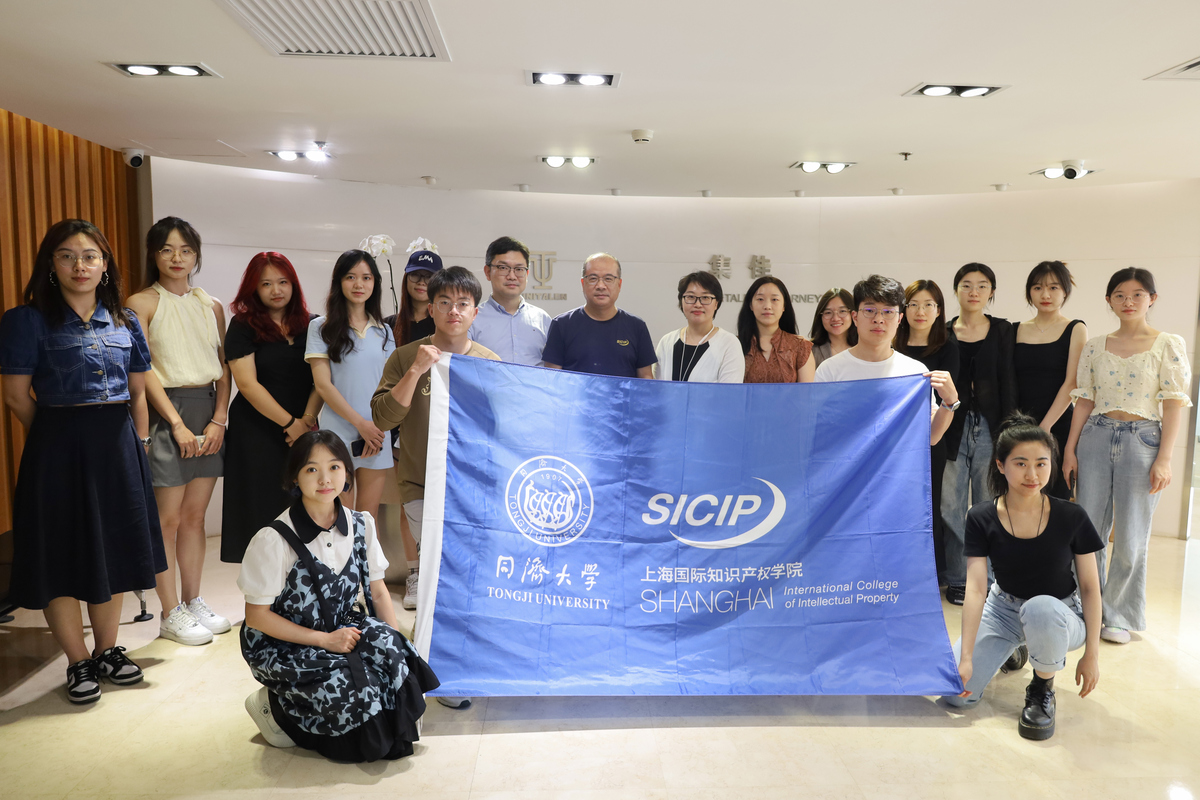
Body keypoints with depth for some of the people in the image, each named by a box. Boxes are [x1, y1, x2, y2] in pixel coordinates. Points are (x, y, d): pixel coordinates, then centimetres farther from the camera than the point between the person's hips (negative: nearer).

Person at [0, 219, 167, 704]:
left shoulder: (124, 322, 8)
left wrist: (139, 444, 6)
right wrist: (59, 436, 3)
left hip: (118, 448, 4)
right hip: (59, 450, -4)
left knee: (115, 552, 11)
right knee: (62, 557, 3)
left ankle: (107, 650, 27)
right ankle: (78, 663, 19)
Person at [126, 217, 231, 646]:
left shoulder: (211, 306, 13)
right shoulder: (142, 303, -1)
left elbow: (224, 368, 10)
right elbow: (144, 370, -8)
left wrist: (219, 419, -3)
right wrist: (177, 423, -13)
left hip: (209, 411, 5)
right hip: (165, 410, -4)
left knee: (195, 515, 10)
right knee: (167, 518, 0)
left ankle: (193, 601, 21)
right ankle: (170, 613, 10)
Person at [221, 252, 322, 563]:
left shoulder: (311, 325, 10)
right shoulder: (243, 326, 0)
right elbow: (248, 384, -8)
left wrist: (307, 420, -9)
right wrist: (290, 423, -11)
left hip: (304, 430, 3)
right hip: (258, 431, -3)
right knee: (263, 509, -1)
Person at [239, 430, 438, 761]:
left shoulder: (361, 525, -3)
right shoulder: (274, 540, -18)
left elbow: (377, 591, 3)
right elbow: (257, 616, -13)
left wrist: (396, 644, -11)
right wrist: (325, 640, -18)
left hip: (341, 631, 4)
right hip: (281, 646, -4)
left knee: (386, 644, -26)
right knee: (349, 686, -26)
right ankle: (276, 709, 4)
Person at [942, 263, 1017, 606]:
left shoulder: (1003, 331, 6)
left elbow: (1008, 383, 2)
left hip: (989, 428, 0)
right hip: (953, 428, 0)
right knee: (952, 507, 2)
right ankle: (956, 579, 14)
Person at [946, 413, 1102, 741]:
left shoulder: (1071, 517, -15)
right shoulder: (982, 518, -13)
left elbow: (1090, 586, -7)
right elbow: (975, 588, -16)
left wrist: (1092, 654, -9)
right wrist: (966, 657, -22)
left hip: (1058, 614, -1)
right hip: (1004, 609, 2)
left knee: (1040, 608, -41)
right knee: (957, 694, -14)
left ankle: (1042, 689, -9)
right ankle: (1013, 648, 18)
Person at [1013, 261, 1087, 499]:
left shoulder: (1075, 329, 2)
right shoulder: (1017, 330, 11)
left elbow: (1071, 383, -7)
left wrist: (1045, 426, -14)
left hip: (1058, 426, -2)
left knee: (1057, 494, 0)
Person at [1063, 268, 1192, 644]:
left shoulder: (1168, 345, 0)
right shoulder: (1094, 346, 8)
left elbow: (1174, 405, -4)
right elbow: (1084, 401, 9)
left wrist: (1164, 458, -11)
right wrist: (1070, 450, 4)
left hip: (1142, 440, -2)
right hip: (1096, 437, 3)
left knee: (1131, 539, 3)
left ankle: (1119, 616, 19)